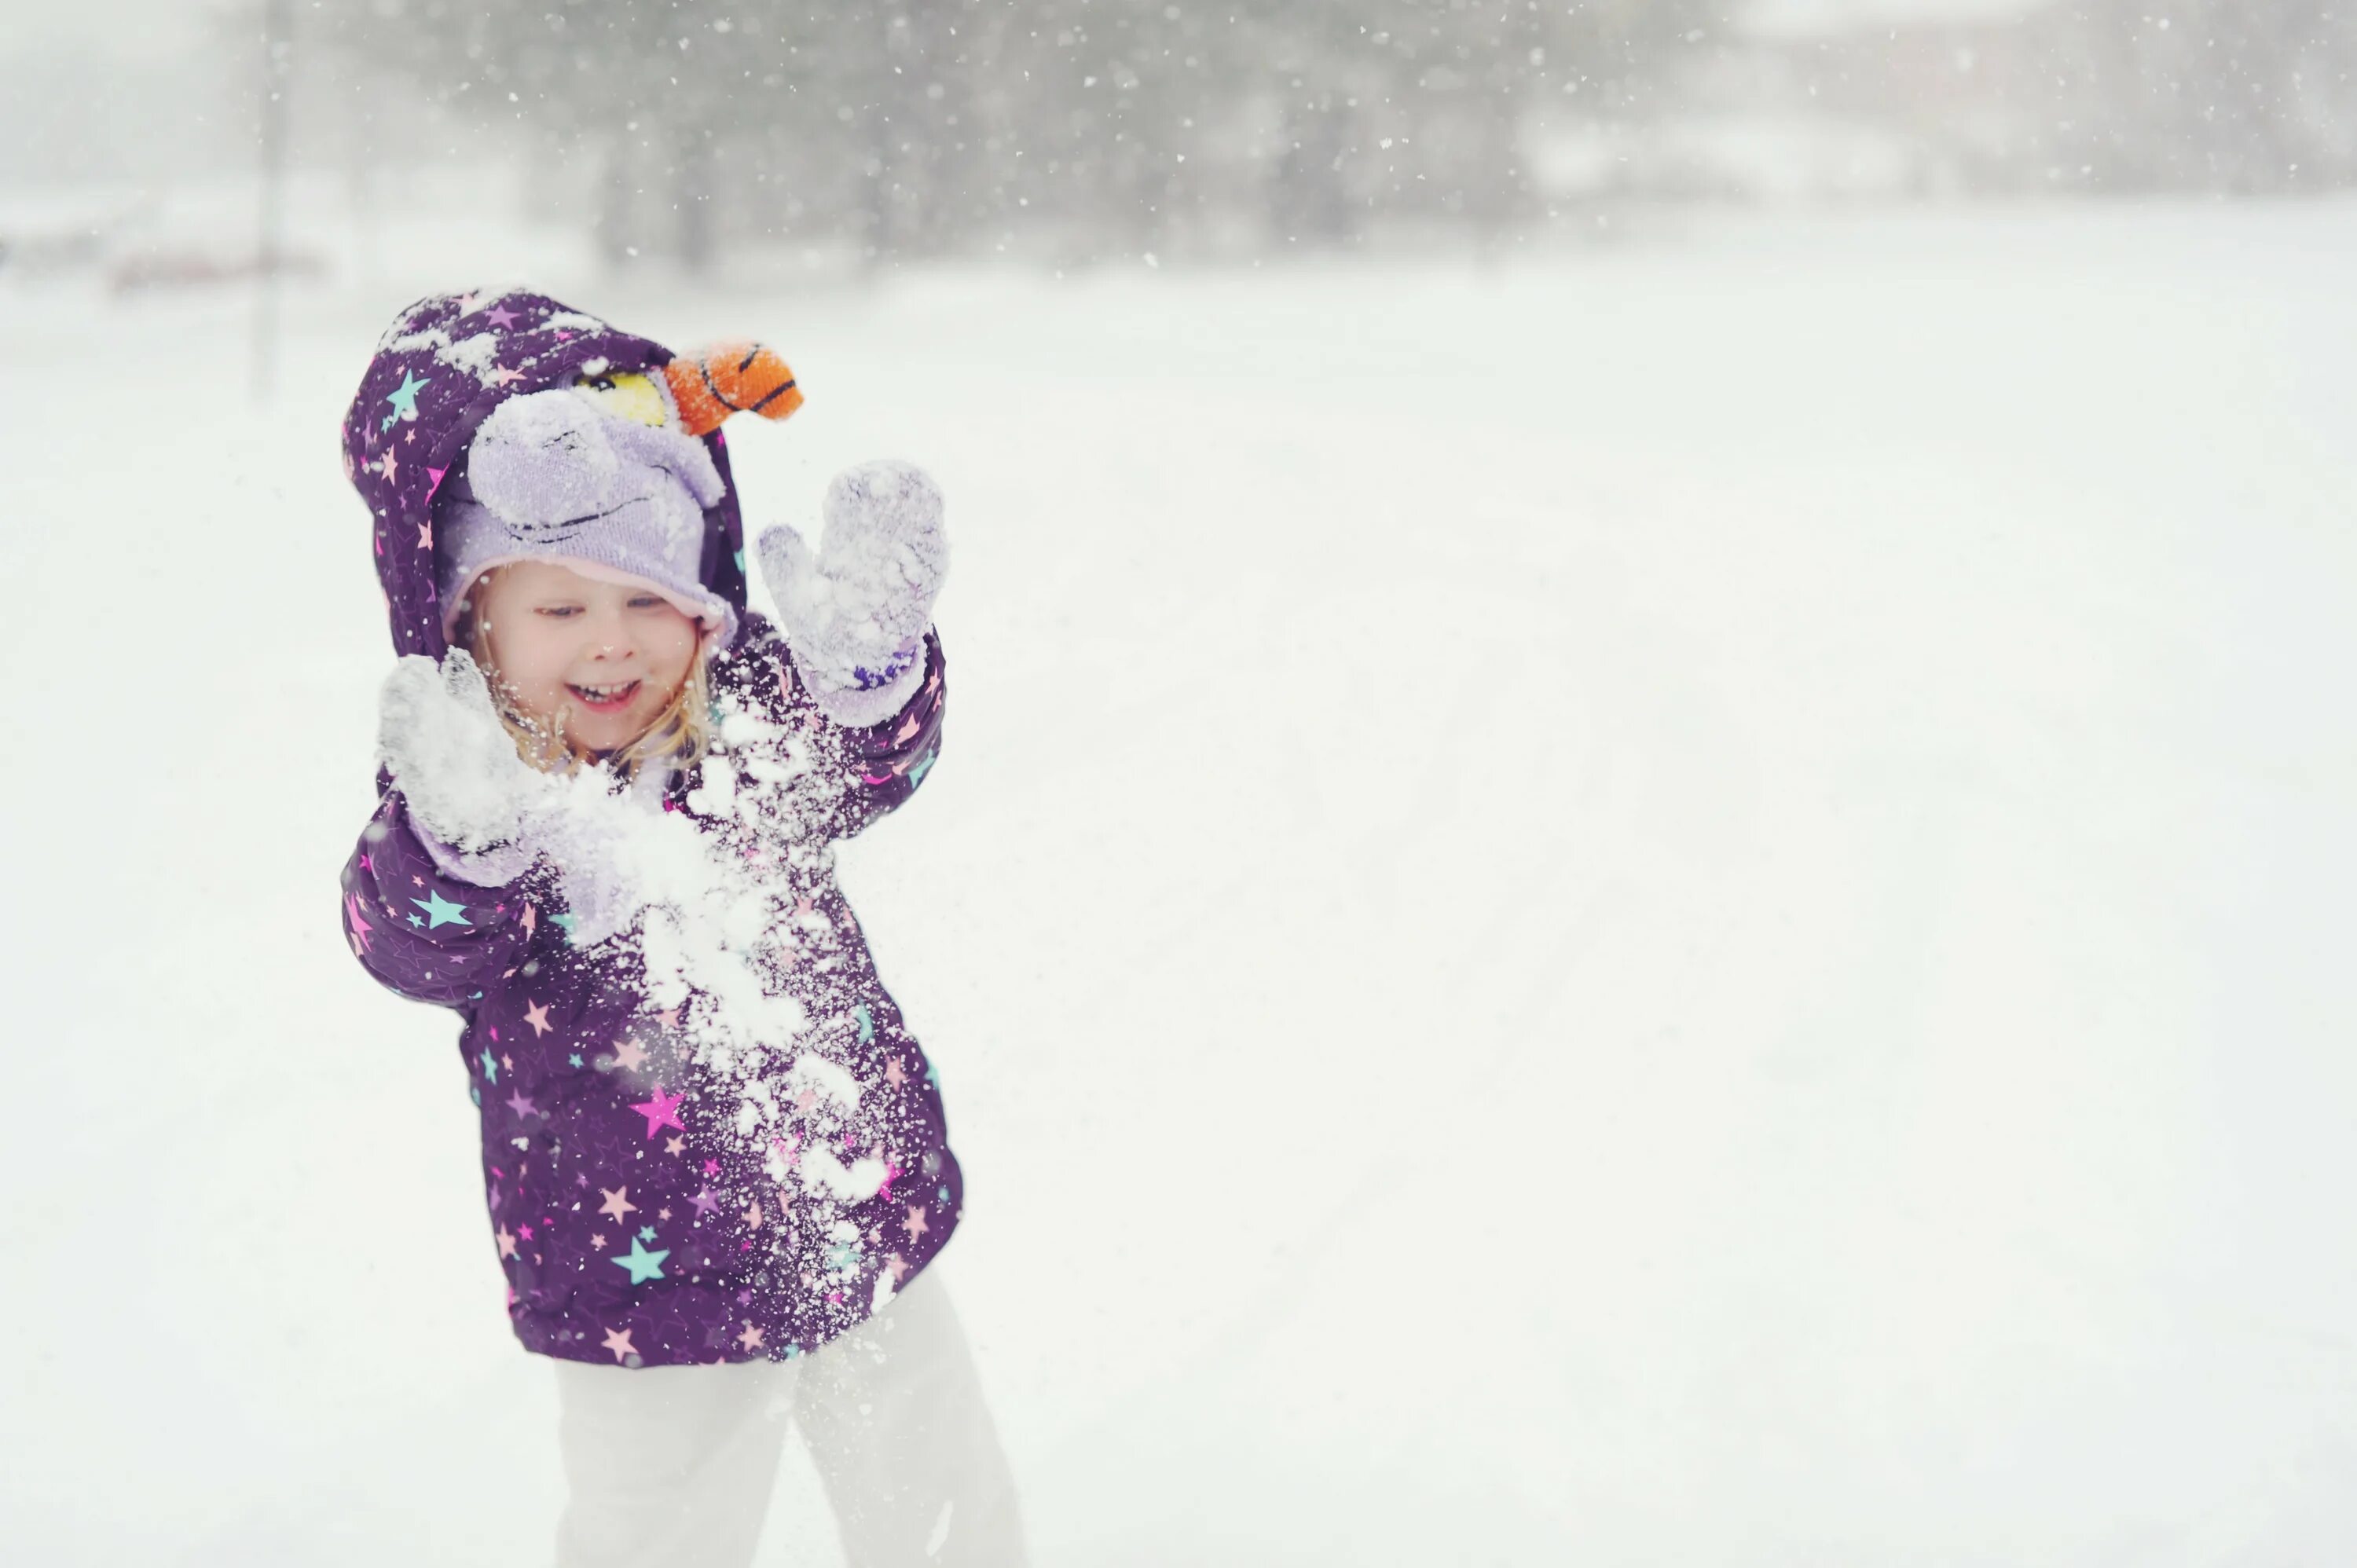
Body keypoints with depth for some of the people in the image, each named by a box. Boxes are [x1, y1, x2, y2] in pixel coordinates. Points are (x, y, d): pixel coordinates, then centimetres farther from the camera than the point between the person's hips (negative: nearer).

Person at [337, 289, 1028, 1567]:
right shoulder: (453, 768, -12)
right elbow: (421, 947, -26)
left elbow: (870, 768, -18)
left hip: (867, 1221, 2)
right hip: (641, 1287, -2)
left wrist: (866, 659, -39)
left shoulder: (745, 708, -4)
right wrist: (462, 832, -48)